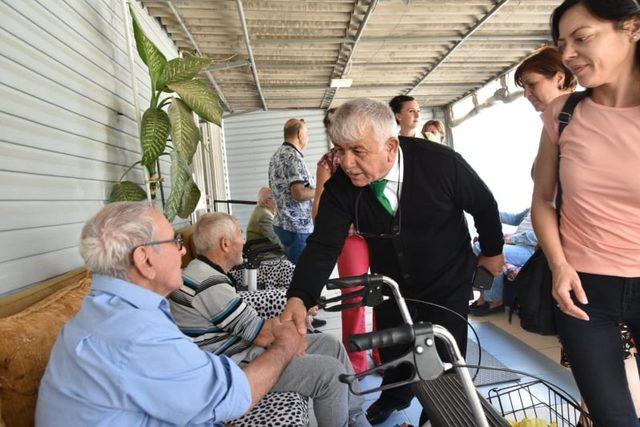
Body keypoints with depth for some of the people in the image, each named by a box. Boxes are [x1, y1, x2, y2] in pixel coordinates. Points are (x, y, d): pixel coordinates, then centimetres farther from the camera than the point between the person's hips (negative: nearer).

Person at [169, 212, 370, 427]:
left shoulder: (202, 272, 8)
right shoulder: (211, 285, -25)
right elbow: (263, 336, -21)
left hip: (244, 348, 10)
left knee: (331, 344, 7)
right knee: (331, 371, -16)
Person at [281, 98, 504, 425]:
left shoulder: (441, 163, -27)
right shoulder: (340, 186, -20)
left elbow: (483, 205, -10)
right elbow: (323, 245, -23)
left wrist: (492, 251, 5)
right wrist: (299, 298, -39)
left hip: (447, 285, -2)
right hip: (391, 287, 3)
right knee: (391, 352, 23)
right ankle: (394, 397, 56)